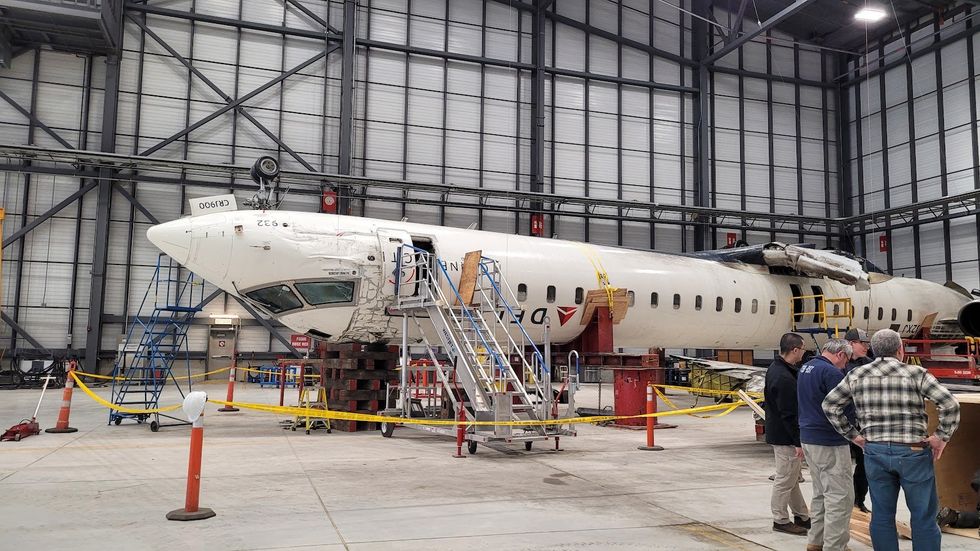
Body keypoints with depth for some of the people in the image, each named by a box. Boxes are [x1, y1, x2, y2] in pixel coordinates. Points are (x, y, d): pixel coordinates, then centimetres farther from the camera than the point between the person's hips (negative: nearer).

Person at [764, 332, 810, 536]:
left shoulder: (775, 368, 8)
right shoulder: (784, 378, -25)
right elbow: (789, 414, -24)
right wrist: (798, 441, -18)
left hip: (776, 432, 11)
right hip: (785, 437, -11)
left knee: (792, 477, 19)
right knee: (785, 479, 2)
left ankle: (801, 516, 31)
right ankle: (781, 520, 13)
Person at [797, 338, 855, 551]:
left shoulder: (805, 368, 12)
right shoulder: (832, 372, -17)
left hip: (808, 438, 10)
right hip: (830, 442, -10)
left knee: (821, 493, 18)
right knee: (840, 496, -2)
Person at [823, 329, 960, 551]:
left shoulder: (856, 375, 3)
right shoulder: (915, 373, -6)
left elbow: (830, 405, 5)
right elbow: (950, 404, -14)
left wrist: (852, 435, 9)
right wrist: (941, 437, -5)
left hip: (875, 451, 3)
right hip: (913, 452, -3)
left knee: (882, 515, 11)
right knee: (924, 516, 9)